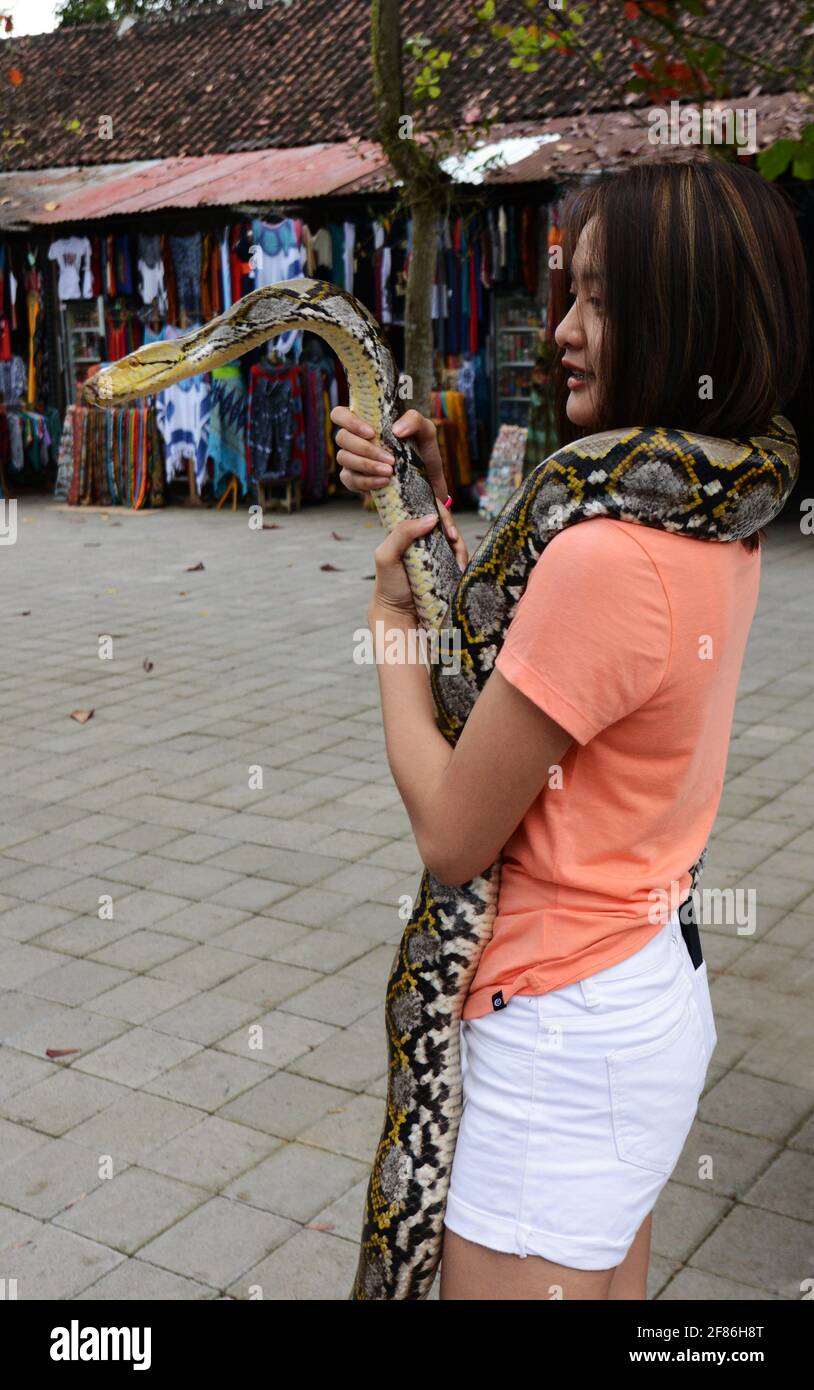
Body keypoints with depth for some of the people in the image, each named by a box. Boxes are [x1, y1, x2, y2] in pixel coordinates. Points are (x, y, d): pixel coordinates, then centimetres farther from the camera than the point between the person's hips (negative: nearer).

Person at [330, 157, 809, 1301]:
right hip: (655, 986, 9)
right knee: (613, 1282, 25)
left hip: (570, 1034, -9)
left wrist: (392, 616, -7)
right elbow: (509, 638, 13)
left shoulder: (606, 557, -28)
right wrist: (431, 491, 2)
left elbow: (451, 834, -19)